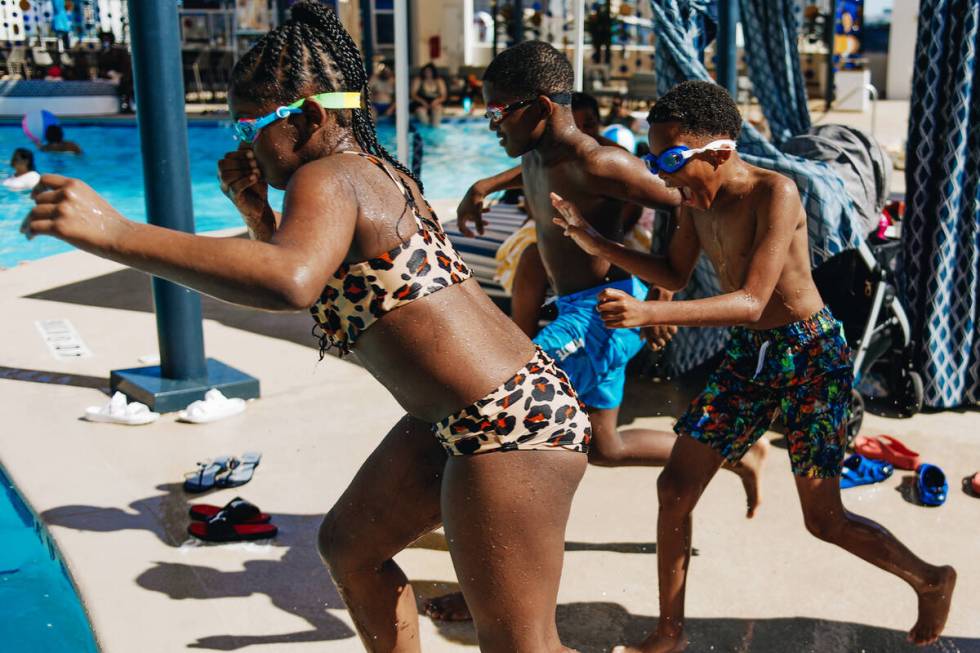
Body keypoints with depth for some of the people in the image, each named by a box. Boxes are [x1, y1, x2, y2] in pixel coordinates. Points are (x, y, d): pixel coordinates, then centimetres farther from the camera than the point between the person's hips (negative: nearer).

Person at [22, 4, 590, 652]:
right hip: (454, 420, 11)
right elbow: (325, 288, 26)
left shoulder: (327, 178, -17)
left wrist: (116, 234, -40)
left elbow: (291, 282, -40)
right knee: (350, 546, 23)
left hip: (510, 427, -11)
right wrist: (254, 211, 11)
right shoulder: (378, 171, 13)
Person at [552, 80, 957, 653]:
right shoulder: (697, 198, -2)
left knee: (824, 519, 2)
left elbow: (752, 302, -30)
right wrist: (598, 245, -1)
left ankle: (933, 580, 32)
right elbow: (675, 276, 12)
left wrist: (647, 313, -40)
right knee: (675, 488, 3)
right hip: (749, 355, 7)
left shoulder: (774, 193, -24)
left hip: (812, 354, -7)